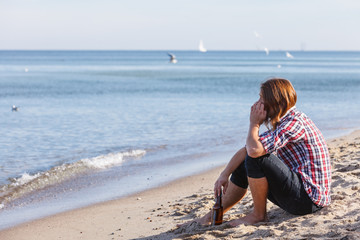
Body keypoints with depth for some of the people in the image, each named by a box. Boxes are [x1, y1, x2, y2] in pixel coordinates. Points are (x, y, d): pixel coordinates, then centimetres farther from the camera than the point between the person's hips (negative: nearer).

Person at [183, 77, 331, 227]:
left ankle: (258, 215, -7)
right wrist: (225, 174, 3)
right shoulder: (279, 124, 12)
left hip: (308, 198, -10)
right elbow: (247, 149, 13)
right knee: (242, 167, 17)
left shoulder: (294, 122, -20)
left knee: (256, 158, -23)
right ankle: (213, 216, 22)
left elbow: (254, 150, -31)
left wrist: (254, 123, -13)